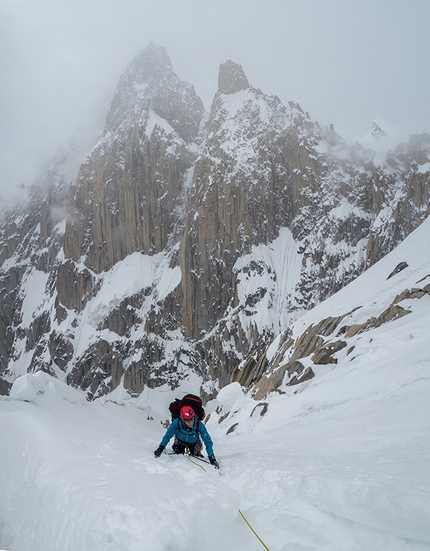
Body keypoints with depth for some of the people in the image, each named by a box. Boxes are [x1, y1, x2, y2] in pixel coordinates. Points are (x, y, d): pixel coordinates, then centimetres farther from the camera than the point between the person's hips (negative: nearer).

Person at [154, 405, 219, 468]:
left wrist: (212, 458, -34)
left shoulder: (199, 425, -39)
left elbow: (208, 442, -32)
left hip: (193, 443, 0)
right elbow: (167, 436, -24)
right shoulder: (176, 422, -40)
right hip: (180, 442, 0)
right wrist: (160, 448, -31)